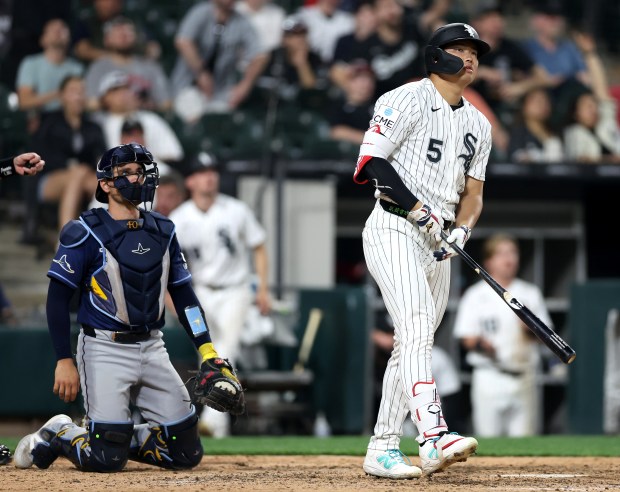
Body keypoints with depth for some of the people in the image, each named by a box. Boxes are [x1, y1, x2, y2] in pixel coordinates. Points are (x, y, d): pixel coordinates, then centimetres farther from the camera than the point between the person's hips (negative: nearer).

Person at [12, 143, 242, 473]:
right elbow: (58, 299, -8)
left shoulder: (163, 232, 10)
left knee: (187, 452, 0)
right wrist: (64, 361, -13)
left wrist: (208, 352, 3)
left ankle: (121, 439, 22)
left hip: (152, 347, 6)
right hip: (105, 349, -6)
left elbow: (184, 296, 13)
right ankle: (57, 436, 15)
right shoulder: (86, 233, -8)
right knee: (106, 458, -14)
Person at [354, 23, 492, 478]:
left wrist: (461, 232, -2)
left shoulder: (478, 125, 19)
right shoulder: (407, 100, -4)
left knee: (412, 345, 8)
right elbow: (371, 162, -12)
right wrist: (419, 209, -18)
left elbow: (473, 193, 19)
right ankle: (434, 437, -38)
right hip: (394, 231, -8)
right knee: (417, 329, -23)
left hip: (438, 240, 8)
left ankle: (382, 449, 13)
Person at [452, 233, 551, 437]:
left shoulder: (530, 294, 11)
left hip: (523, 379, 2)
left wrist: (529, 329, -12)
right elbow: (466, 337, 0)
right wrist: (479, 343, -21)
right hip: (489, 378, -2)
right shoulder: (475, 296, 4)